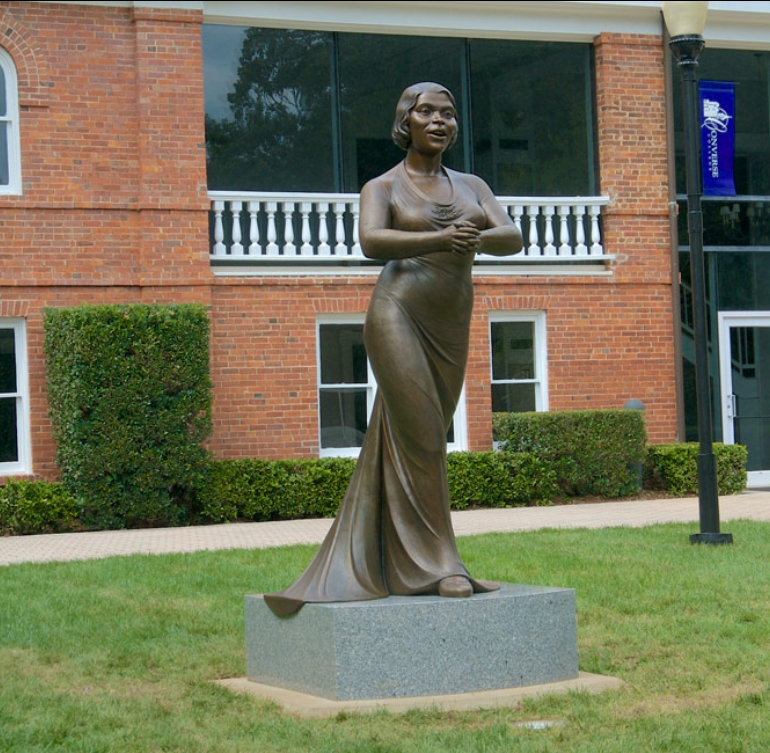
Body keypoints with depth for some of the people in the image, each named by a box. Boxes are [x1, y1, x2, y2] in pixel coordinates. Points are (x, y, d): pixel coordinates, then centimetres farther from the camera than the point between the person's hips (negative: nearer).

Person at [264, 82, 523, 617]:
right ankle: (436, 564, -5)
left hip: (450, 331, 6)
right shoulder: (382, 188, 2)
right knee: (421, 438, -12)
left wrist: (477, 239, -23)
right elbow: (372, 242, -18)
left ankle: (373, 563, 15)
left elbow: (513, 238, 1)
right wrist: (441, 239, -33)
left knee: (415, 443, 7)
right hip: (398, 316, -5)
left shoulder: (472, 186, 16)